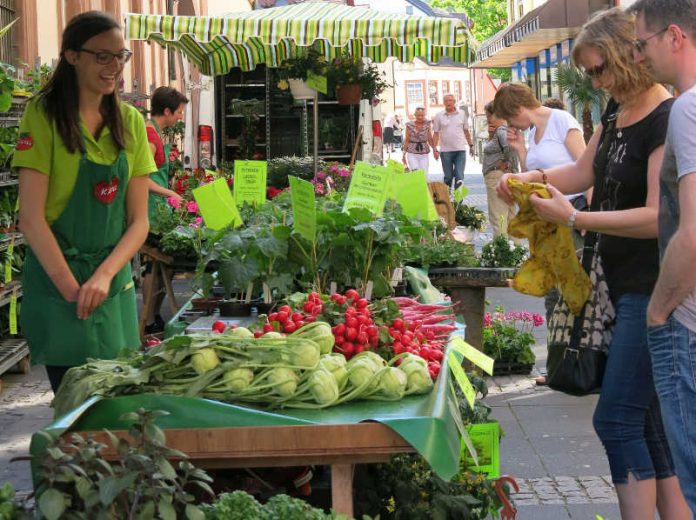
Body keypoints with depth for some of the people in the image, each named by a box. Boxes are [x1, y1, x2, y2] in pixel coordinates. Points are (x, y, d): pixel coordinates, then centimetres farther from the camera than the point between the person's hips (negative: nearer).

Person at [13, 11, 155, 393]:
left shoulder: (130, 122, 7)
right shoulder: (44, 114, -7)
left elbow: (138, 221, 4)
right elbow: (31, 219, -12)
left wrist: (104, 275, -12)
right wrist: (72, 288, -16)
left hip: (115, 282, 5)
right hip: (57, 281, -4)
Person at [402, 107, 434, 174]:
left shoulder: (427, 124, 2)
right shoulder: (410, 125, -1)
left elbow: (430, 140, 4)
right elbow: (406, 140, 4)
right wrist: (404, 154, 3)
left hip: (424, 154, 1)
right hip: (412, 154, -1)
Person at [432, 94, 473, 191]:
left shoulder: (462, 114, 6)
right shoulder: (439, 116, 3)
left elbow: (466, 131, 13)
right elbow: (436, 133, 4)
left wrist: (471, 145, 12)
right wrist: (435, 149, -3)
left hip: (460, 150, 0)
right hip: (445, 151, 0)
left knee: (459, 177, -6)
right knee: (448, 177, 7)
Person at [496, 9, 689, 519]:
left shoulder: (667, 121, -19)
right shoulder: (617, 110, 10)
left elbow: (657, 218, -22)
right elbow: (584, 171, 18)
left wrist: (574, 218, -22)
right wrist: (537, 176, 0)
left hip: (653, 290, -10)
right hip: (627, 284, 10)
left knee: (617, 420, -8)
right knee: (649, 420, 14)